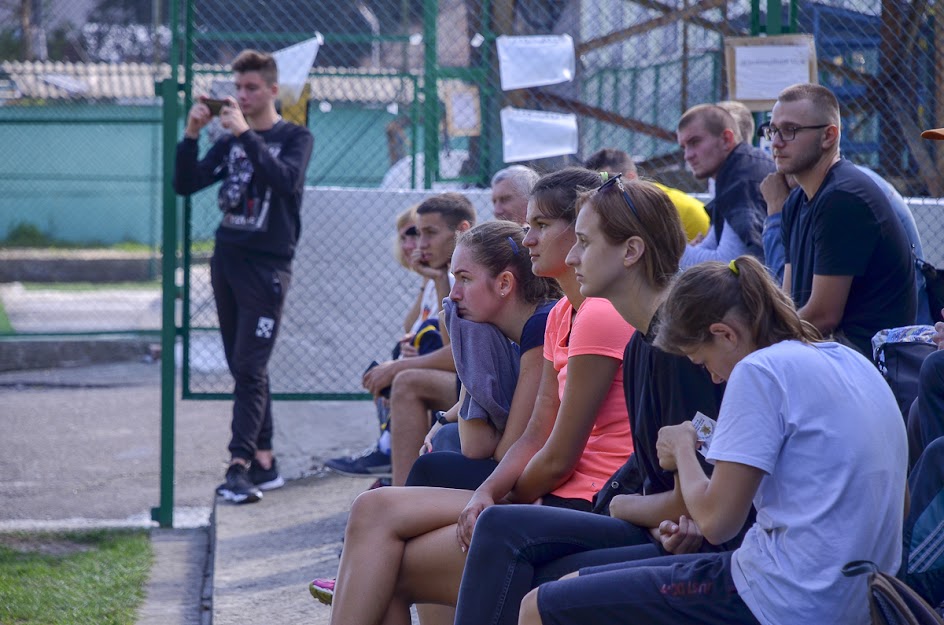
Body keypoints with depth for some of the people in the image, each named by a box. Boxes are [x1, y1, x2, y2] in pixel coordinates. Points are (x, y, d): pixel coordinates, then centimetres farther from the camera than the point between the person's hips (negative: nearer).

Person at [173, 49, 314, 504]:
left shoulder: (295, 138, 0)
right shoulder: (230, 140, 14)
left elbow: (285, 179, -20)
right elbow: (185, 184, 9)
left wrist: (245, 133, -24)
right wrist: (191, 135, -5)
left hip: (267, 265, -6)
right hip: (226, 260, 6)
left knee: (250, 368, -14)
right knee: (242, 368, 7)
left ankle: (241, 464, -20)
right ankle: (264, 462, 12)